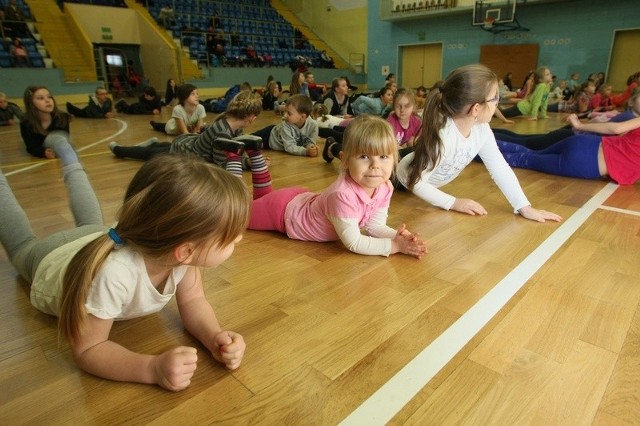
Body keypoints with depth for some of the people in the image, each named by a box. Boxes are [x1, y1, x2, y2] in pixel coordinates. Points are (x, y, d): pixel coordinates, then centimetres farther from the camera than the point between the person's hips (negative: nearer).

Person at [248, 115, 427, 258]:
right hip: (283, 209, -7)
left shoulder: (385, 188, -19)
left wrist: (398, 236, -29)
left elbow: (375, 226, -11)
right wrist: (394, 245, -36)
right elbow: (353, 243, -37)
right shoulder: (343, 195, -42)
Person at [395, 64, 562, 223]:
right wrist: (453, 202, -32)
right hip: (408, 181, -6)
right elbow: (416, 182, -35)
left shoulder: (481, 129, -19)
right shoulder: (442, 136, -41)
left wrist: (525, 207, -16)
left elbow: (500, 169, -11)